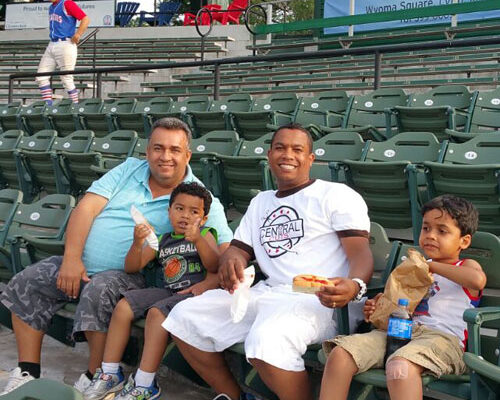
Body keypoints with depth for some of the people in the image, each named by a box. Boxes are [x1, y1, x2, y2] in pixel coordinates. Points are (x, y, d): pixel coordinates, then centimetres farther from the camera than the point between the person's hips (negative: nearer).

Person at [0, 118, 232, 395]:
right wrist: (71, 258, -15)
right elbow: (87, 208, -2)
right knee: (23, 286, -6)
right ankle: (27, 374, 5)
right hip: (78, 264, 5)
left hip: (126, 274, -5)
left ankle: (96, 378, -13)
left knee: (98, 294, -34)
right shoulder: (130, 169, 6)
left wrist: (206, 285, -30)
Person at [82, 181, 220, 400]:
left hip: (191, 293, -6)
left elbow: (214, 267, -12)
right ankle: (110, 374, -4)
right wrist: (137, 243, -9)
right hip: (164, 291, 6)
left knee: (157, 312, -31)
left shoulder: (205, 235, 6)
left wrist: (197, 240, -27)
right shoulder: (162, 240, 18)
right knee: (123, 306, -13)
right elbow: (132, 267, 11)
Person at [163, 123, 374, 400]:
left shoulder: (337, 195, 3)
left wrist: (354, 285, -31)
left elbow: (361, 254, -7)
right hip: (267, 293, 7)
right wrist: (231, 260, -7)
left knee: (267, 338, -37)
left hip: (321, 301, -7)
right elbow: (239, 249, 21)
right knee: (185, 316, -3)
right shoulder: (260, 202, 24)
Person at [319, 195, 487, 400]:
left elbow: (478, 280, -15)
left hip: (441, 336, -6)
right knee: (340, 354, -17)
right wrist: (378, 308, 13)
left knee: (400, 366, -40)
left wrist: (432, 266, -6)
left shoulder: (467, 266, 12)